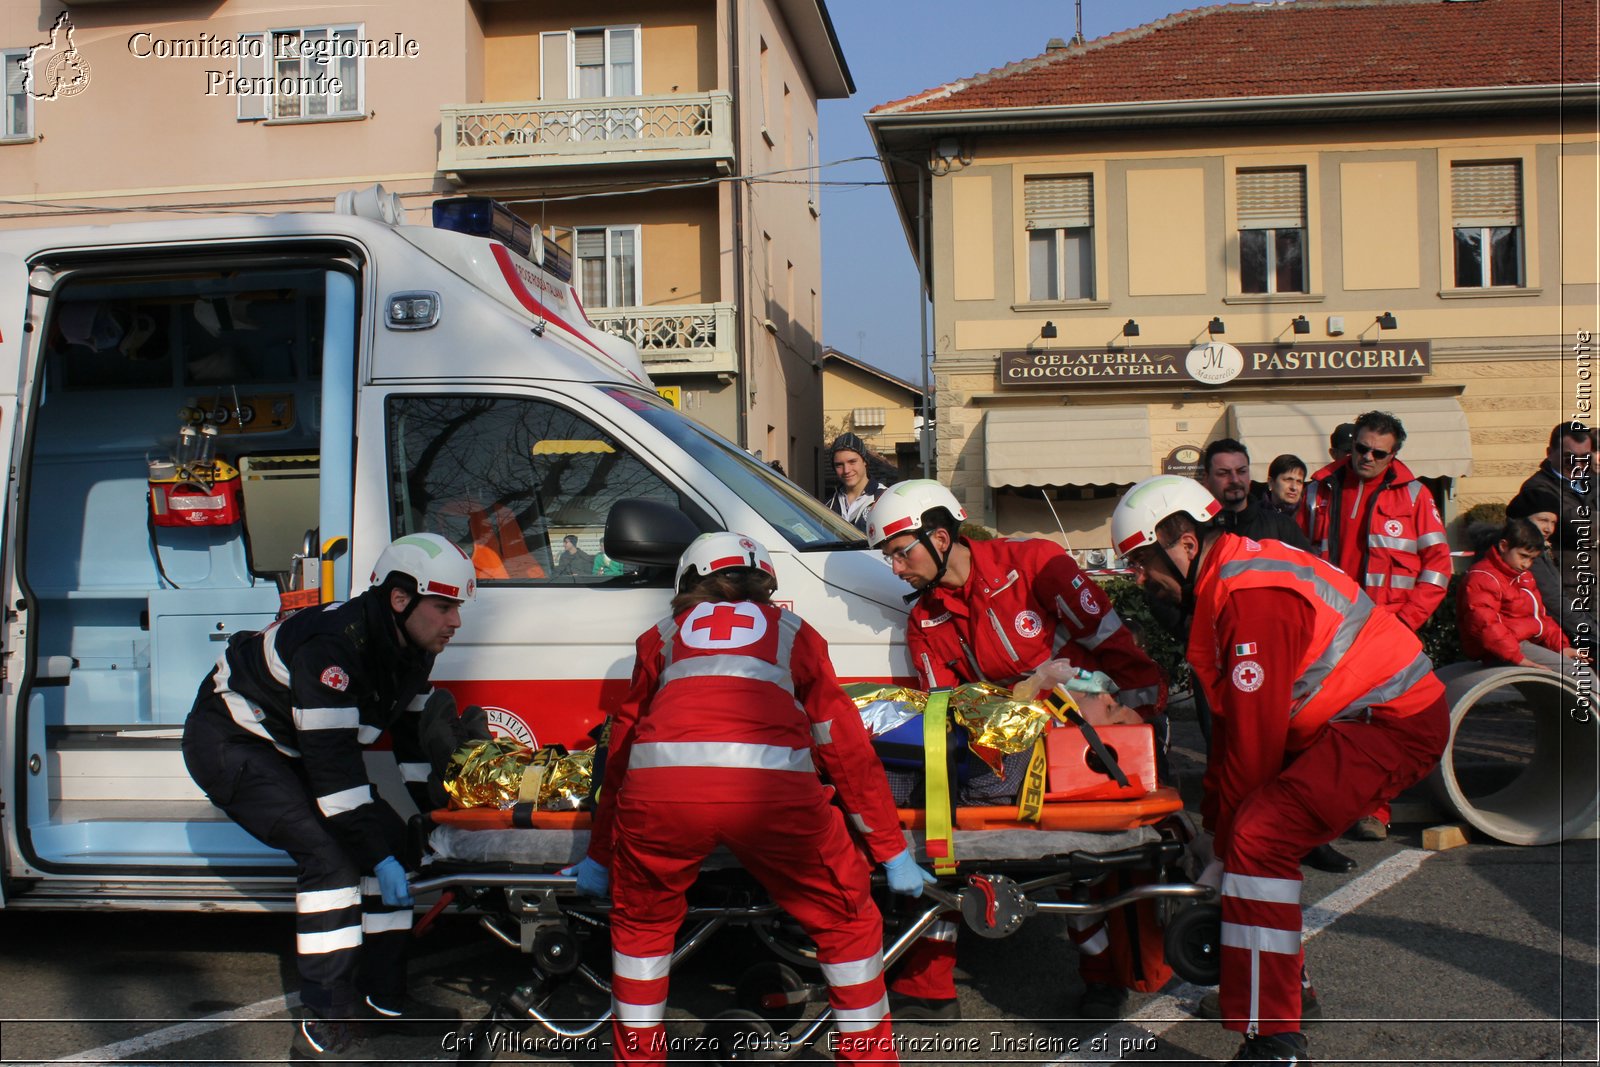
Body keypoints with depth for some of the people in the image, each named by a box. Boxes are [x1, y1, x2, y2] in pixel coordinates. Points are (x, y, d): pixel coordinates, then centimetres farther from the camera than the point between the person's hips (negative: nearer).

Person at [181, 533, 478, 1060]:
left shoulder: (411, 650, -6)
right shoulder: (333, 647, -34)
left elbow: (415, 733, 9)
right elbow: (332, 761, -35)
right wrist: (378, 857, -31)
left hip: (290, 751, 9)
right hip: (229, 742, -9)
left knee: (390, 841, 0)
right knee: (330, 855, -23)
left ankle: (383, 997, 9)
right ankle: (327, 1021, -16)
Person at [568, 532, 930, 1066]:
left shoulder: (663, 634, 32)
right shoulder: (792, 631, 30)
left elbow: (622, 748, 35)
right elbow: (847, 746, 28)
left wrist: (600, 855, 44)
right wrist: (892, 852, 31)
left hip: (660, 788, 1)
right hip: (773, 788, -1)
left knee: (641, 921, 28)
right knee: (846, 916, 21)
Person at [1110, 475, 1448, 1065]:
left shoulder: (1252, 595, -23)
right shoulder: (1225, 579, 10)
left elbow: (1254, 735, -22)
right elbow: (1232, 718, 14)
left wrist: (1222, 844, -11)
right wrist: (1212, 815, 11)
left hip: (1396, 724, -11)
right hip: (1347, 715, 11)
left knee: (1259, 836, -22)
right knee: (1238, 821, 15)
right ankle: (1286, 978, 30)